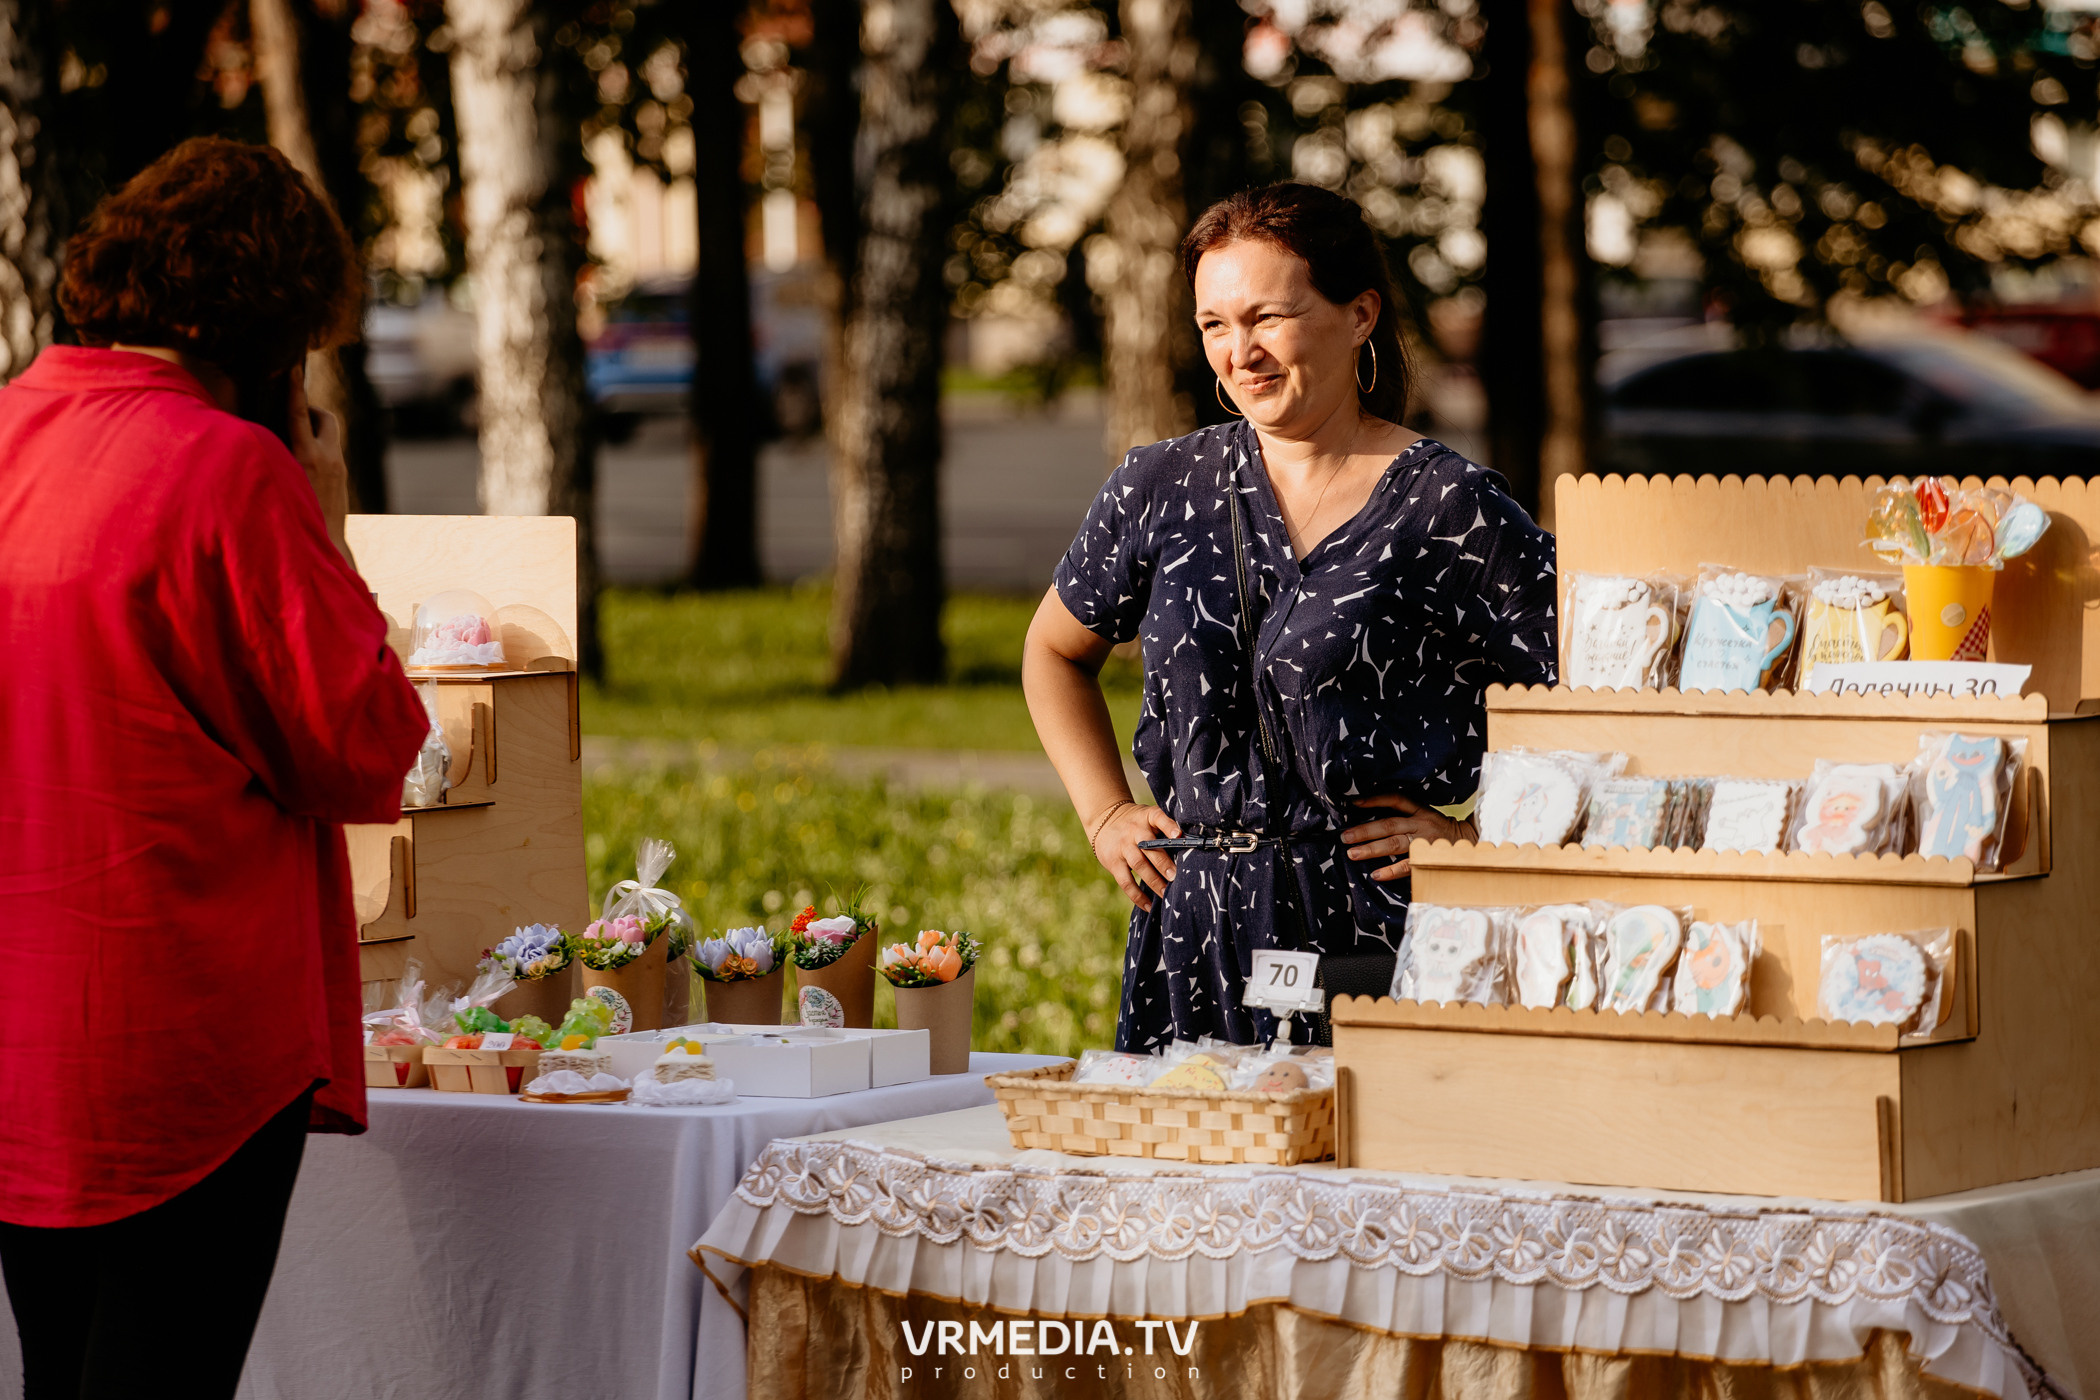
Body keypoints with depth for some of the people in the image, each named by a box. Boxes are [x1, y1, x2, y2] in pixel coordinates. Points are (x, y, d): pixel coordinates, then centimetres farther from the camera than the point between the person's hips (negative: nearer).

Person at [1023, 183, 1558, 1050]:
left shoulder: (1450, 509, -4)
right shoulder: (1159, 490, 9)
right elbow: (1057, 652, 26)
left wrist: (1477, 835, -8)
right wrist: (1105, 814, 15)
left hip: (1375, 930, -4)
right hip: (1191, 925, 4)